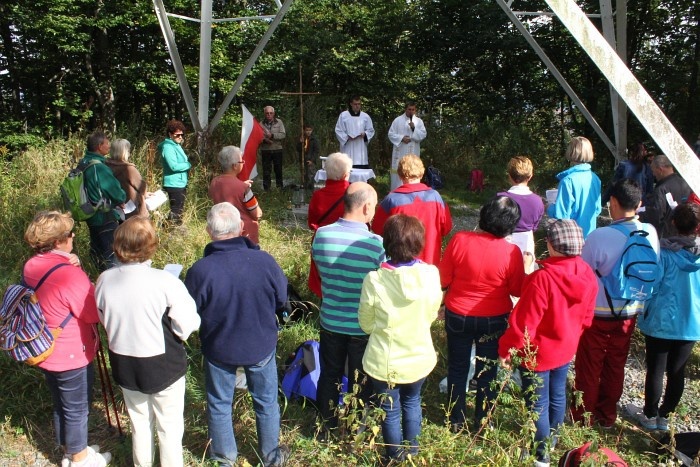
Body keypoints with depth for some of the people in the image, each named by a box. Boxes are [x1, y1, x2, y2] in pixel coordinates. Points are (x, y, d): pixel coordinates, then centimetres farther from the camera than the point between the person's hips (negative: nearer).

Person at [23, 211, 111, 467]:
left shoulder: (31, 266, -4)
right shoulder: (69, 275, -29)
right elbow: (95, 313, -19)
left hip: (46, 353, 8)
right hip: (73, 356, -8)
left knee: (61, 406, 25)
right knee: (76, 410, 13)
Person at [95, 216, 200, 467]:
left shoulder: (104, 280, -13)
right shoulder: (165, 282, -26)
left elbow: (104, 320, 3)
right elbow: (187, 326, -20)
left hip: (124, 365, 4)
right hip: (163, 366, -4)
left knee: (139, 422, 26)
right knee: (170, 426, 17)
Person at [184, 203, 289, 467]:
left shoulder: (200, 271, -27)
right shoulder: (264, 261, -25)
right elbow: (281, 299, -8)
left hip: (219, 348, 0)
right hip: (261, 346, 1)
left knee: (219, 404, 24)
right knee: (266, 402, 23)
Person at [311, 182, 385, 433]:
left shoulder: (321, 235, -14)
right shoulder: (377, 244, -25)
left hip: (330, 321, 3)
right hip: (364, 327, -3)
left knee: (329, 375, 24)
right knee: (360, 383, 19)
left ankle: (327, 426, 42)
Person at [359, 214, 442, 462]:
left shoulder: (374, 280, -25)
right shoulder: (431, 275, -18)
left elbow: (367, 324, -10)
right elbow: (430, 316, -3)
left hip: (384, 361, -2)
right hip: (419, 357, 3)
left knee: (390, 410, 21)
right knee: (412, 403, 29)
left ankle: (396, 458, 41)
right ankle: (412, 453, 47)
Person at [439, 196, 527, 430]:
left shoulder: (459, 240, -19)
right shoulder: (511, 252, -20)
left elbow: (444, 279, -9)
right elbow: (517, 290, -7)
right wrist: (527, 268, 7)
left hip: (458, 316, 1)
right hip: (494, 320, 0)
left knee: (457, 368, 19)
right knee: (487, 371, 19)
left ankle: (456, 420, 33)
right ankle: (482, 422, 33)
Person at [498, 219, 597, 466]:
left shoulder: (542, 279, -33)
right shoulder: (587, 274, -11)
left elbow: (524, 322, -27)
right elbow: (586, 316, 4)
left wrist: (505, 349, -13)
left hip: (538, 353, -7)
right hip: (566, 348, 7)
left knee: (538, 403, 11)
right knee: (558, 393, 26)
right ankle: (551, 436, 48)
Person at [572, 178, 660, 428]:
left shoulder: (599, 236, -27)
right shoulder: (650, 233, -10)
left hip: (597, 313, -5)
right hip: (629, 313, 5)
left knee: (589, 368, 13)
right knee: (615, 366, 22)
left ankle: (583, 417, 30)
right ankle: (607, 415, 38)